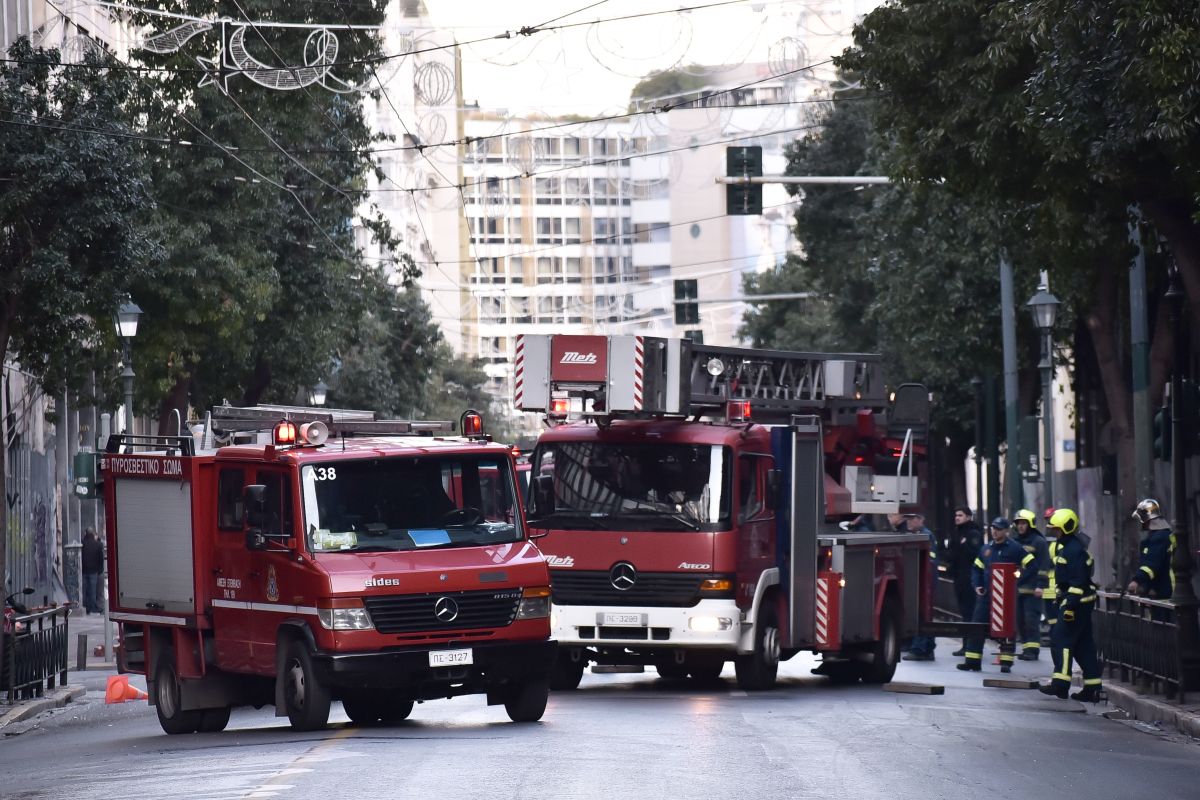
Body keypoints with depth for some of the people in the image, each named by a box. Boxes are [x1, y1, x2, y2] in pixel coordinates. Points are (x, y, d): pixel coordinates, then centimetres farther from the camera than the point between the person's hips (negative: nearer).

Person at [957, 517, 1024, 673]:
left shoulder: (1015, 548, -4)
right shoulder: (986, 549, 13)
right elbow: (977, 569, 22)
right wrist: (977, 585, 6)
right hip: (986, 594, 5)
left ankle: (1006, 662, 7)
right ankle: (972, 661, 5)